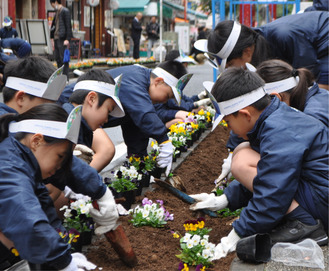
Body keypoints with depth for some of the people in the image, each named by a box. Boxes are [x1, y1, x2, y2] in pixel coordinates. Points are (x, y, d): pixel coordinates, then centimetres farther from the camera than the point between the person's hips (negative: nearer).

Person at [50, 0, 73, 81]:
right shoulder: (57, 12, 20)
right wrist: (53, 38, 20)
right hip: (56, 39, 9)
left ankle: (66, 78, -7)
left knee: (64, 58, -8)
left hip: (62, 39, -9)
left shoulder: (65, 11, -7)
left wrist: (67, 39, -18)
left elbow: (68, 26, -13)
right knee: (57, 58, 9)